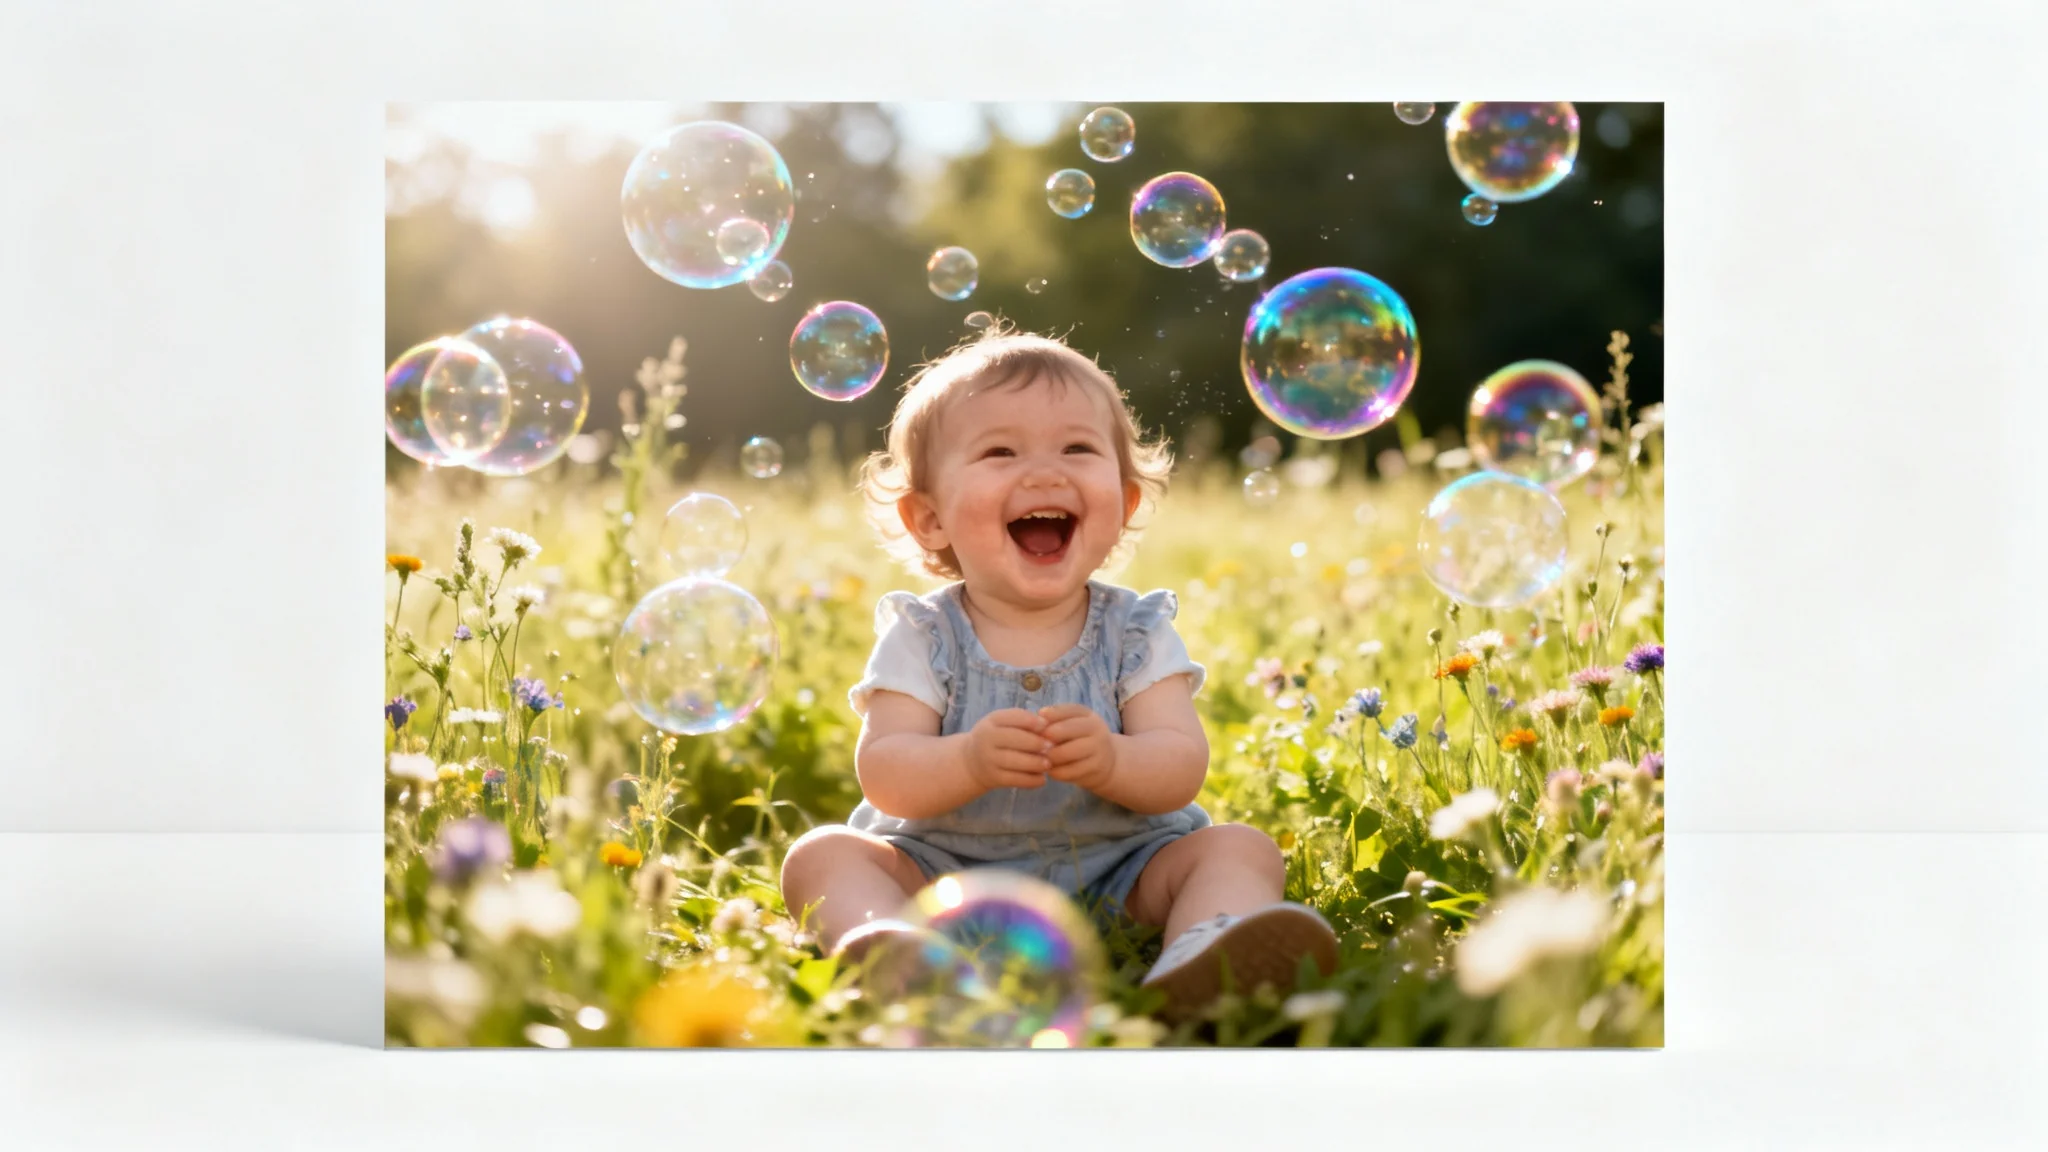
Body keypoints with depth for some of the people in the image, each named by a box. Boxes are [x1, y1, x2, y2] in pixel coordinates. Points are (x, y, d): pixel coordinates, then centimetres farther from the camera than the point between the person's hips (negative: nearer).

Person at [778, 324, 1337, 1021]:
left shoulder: (1134, 631, -1)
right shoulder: (922, 637, -4)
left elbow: (1183, 766, -12)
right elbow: (883, 775, -15)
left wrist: (1111, 760, -36)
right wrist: (969, 760, -37)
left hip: (1114, 871, 1)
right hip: (944, 870, 0)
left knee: (1241, 849, -19)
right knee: (823, 854, -20)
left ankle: (1200, 966, -52)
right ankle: (886, 947, -53)